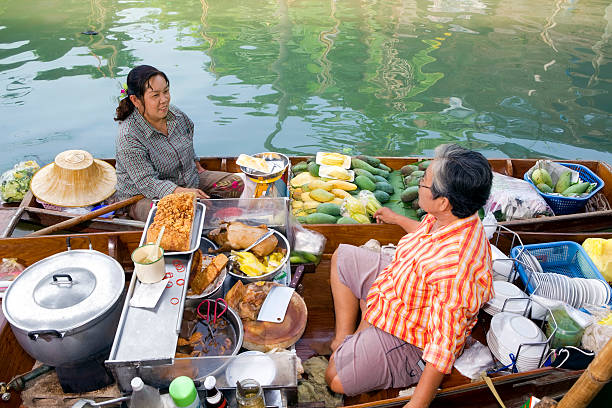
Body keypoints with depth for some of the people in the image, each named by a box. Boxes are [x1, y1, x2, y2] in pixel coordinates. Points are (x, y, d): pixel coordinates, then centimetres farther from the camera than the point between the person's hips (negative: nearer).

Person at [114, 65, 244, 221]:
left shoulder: (175, 114, -4)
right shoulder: (128, 137, -24)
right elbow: (146, 183, -28)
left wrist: (196, 164, 26)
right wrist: (181, 192, -42)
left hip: (189, 181, 7)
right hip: (144, 197, -6)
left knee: (236, 183, -3)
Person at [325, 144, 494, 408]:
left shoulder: (455, 270, -42)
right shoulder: (451, 218, -14)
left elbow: (444, 349, -35)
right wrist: (397, 219, 29)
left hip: (409, 338, -9)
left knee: (335, 379, -16)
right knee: (342, 257, 19)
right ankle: (344, 340, 18)